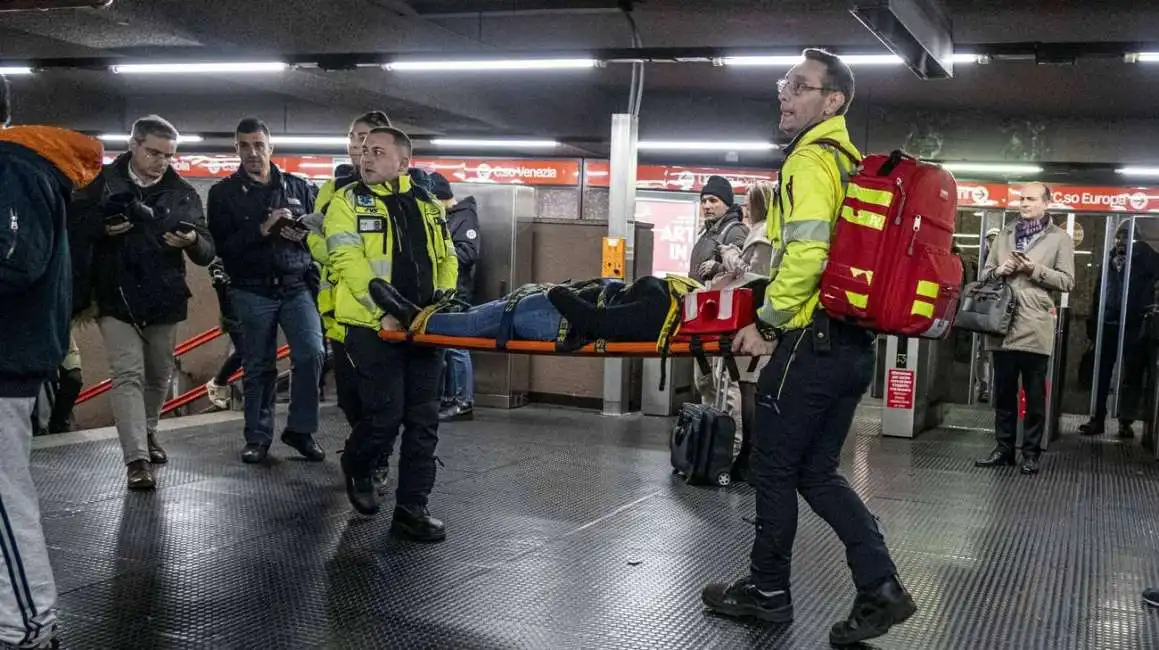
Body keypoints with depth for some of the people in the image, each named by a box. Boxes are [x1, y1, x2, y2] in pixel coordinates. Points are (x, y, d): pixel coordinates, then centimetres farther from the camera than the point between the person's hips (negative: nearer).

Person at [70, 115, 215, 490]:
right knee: (128, 375, -10)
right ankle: (137, 459, -11)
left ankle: (147, 433, 39)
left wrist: (193, 241, -24)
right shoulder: (101, 183, -2)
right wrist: (102, 228, -19)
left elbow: (207, 254, -2)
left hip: (165, 300, 3)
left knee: (159, 375, 15)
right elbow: (71, 231, 0)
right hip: (116, 298, -2)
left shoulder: (182, 192, 2)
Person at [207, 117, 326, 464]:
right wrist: (263, 229, -18)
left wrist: (303, 235, -9)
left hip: (297, 287, 1)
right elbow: (221, 246, -8)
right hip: (252, 292, -1)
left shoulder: (298, 187, 10)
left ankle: (300, 429, 2)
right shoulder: (223, 193, 4)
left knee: (311, 354, -14)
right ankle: (258, 437, 21)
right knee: (258, 367, 6)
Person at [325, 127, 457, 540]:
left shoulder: (428, 206, 15)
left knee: (423, 422, 2)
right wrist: (384, 310, -22)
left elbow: (447, 260, 19)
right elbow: (349, 261, -11)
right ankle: (357, 466, 28)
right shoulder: (348, 202, 1)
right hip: (374, 326, -4)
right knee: (385, 417, -5)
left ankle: (412, 510, 12)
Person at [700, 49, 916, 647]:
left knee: (774, 468, 5)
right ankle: (880, 587, 9)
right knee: (816, 472, 14)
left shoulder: (810, 159, -12)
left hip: (811, 341, -9)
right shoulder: (848, 161, 18)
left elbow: (806, 253, -24)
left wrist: (766, 323, -13)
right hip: (851, 344, 9)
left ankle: (767, 590, 19)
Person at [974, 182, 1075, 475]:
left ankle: (1031, 453, 12)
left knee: (1035, 395, 3)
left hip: (1035, 327, -4)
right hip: (1002, 323, 4)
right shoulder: (1005, 235, 15)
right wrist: (998, 271, -5)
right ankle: (1003, 448, 19)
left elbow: (1067, 281, -3)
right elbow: (985, 273, 17)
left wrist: (1035, 269, -14)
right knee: (1003, 392, 10)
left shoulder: (1060, 238, 3)